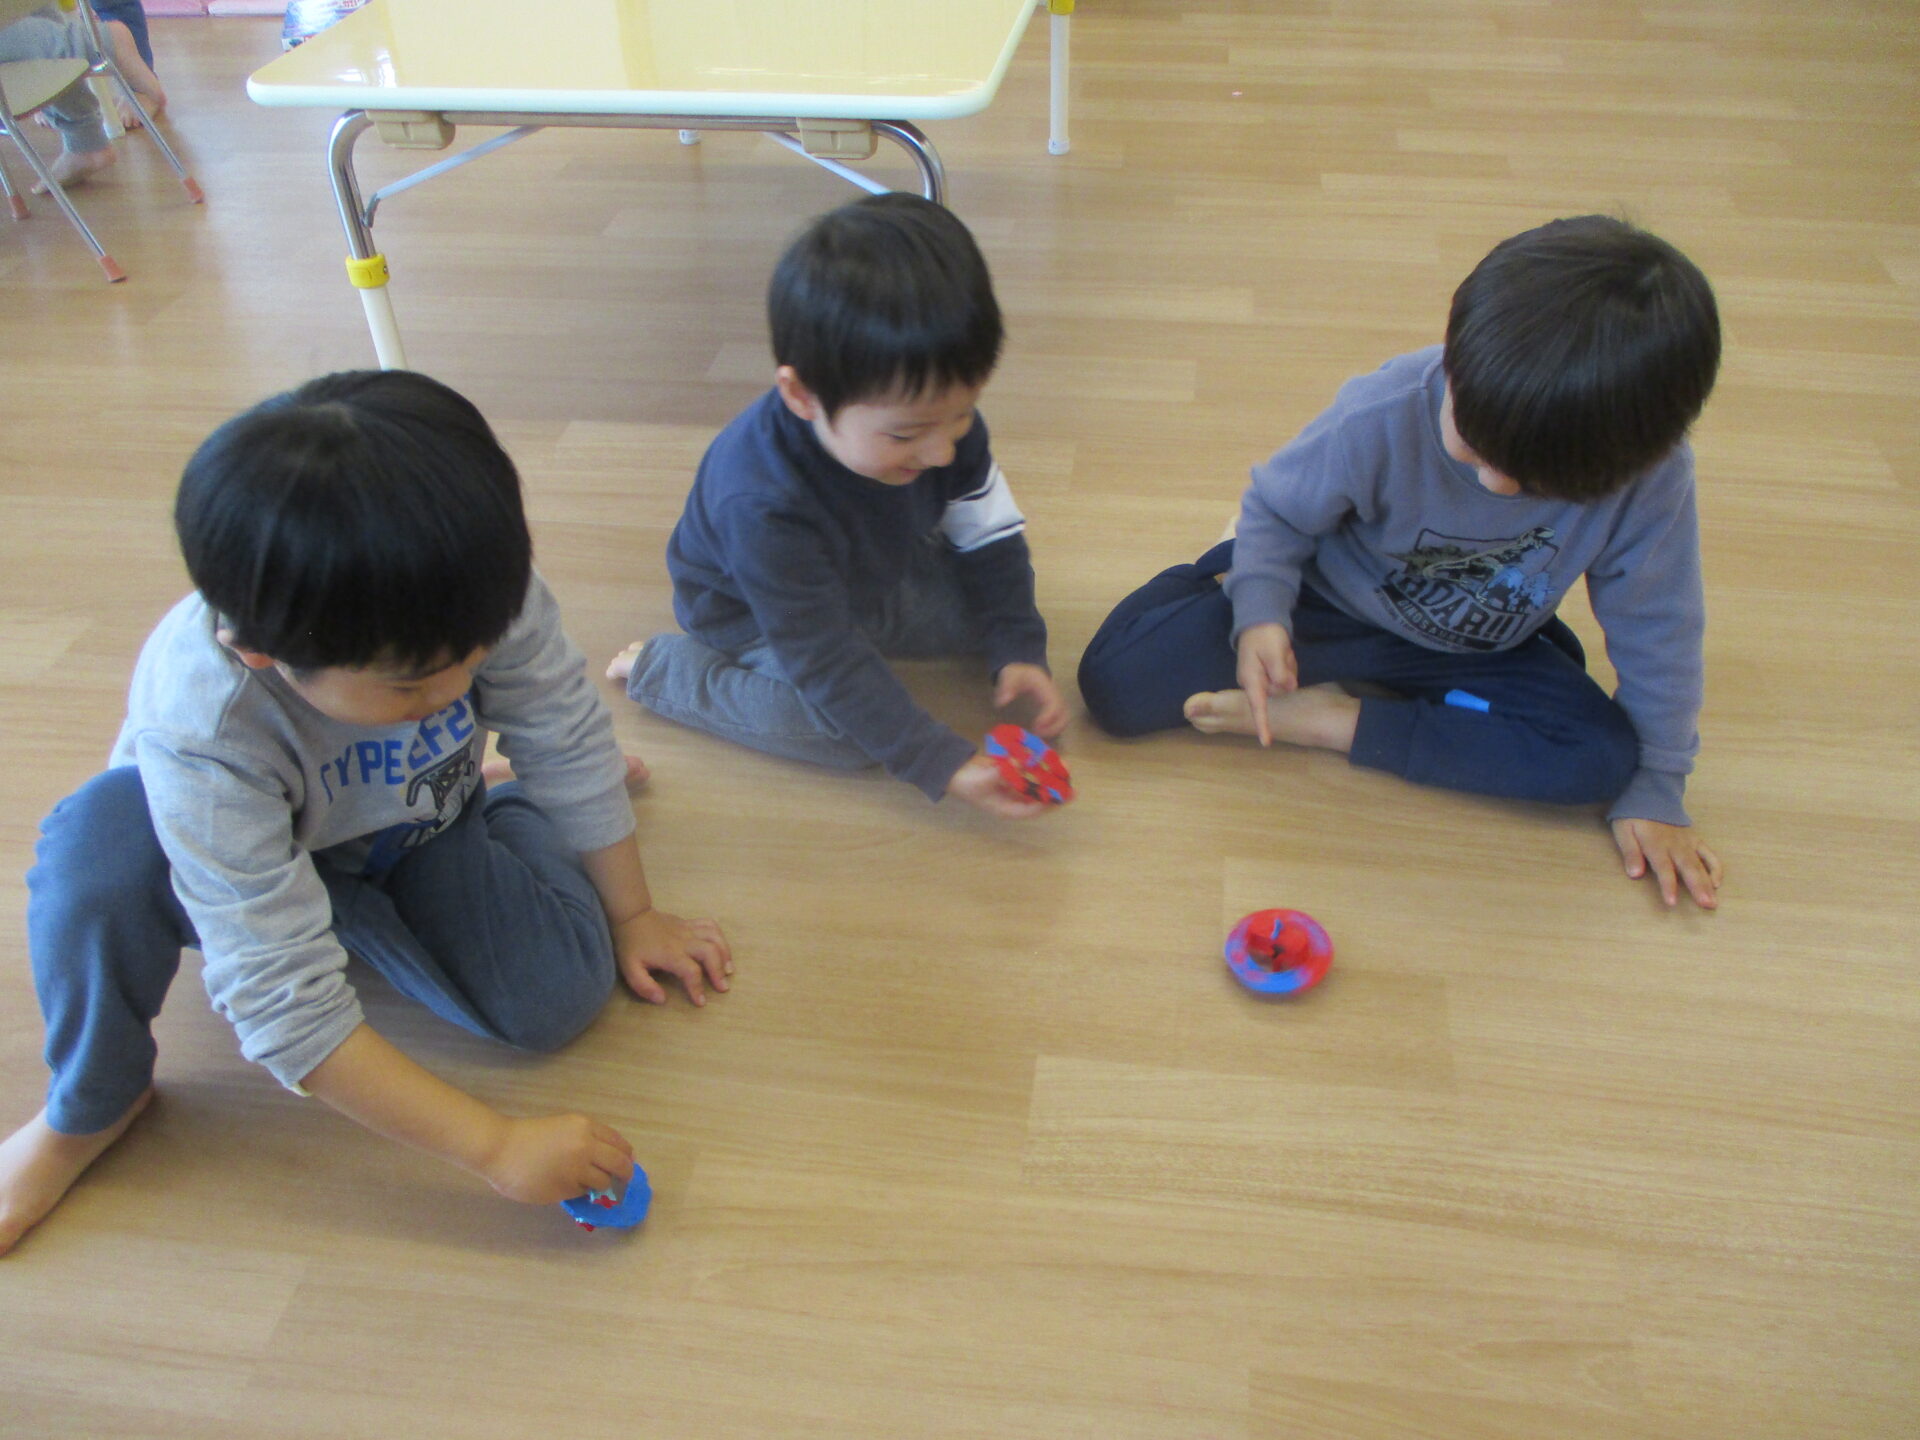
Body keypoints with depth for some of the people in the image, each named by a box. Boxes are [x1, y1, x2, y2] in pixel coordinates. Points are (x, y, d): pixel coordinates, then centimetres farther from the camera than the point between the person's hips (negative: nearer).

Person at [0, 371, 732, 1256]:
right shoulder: (202, 730, -40)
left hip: (422, 834, 3)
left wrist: (631, 916, -3)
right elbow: (282, 1006, -37)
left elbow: (570, 743, -13)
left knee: (561, 998, -21)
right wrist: (495, 1146, -38)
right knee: (99, 848, -37)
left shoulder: (485, 592, -33)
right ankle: (91, 1108, -6)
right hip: (245, 849, -2)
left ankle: (497, 801, 12)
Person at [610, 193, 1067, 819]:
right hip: (756, 619, -6)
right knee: (846, 736, -27)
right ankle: (664, 669, -6)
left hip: (880, 575, 6)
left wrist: (1018, 651, -17)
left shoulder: (941, 418, -24)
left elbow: (992, 539, -7)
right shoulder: (765, 505, -41)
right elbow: (828, 663, -36)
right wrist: (942, 764, -39)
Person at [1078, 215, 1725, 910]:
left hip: (1481, 651, 3)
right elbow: (1277, 506, -13)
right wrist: (1260, 609, -32)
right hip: (1328, 605, -2)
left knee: (1606, 760, -26)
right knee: (1115, 683, -17)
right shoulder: (1383, 418, -31)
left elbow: (1654, 629, -13)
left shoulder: (1652, 477, -28)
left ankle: (1328, 719, -17)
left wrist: (1655, 788, -8)